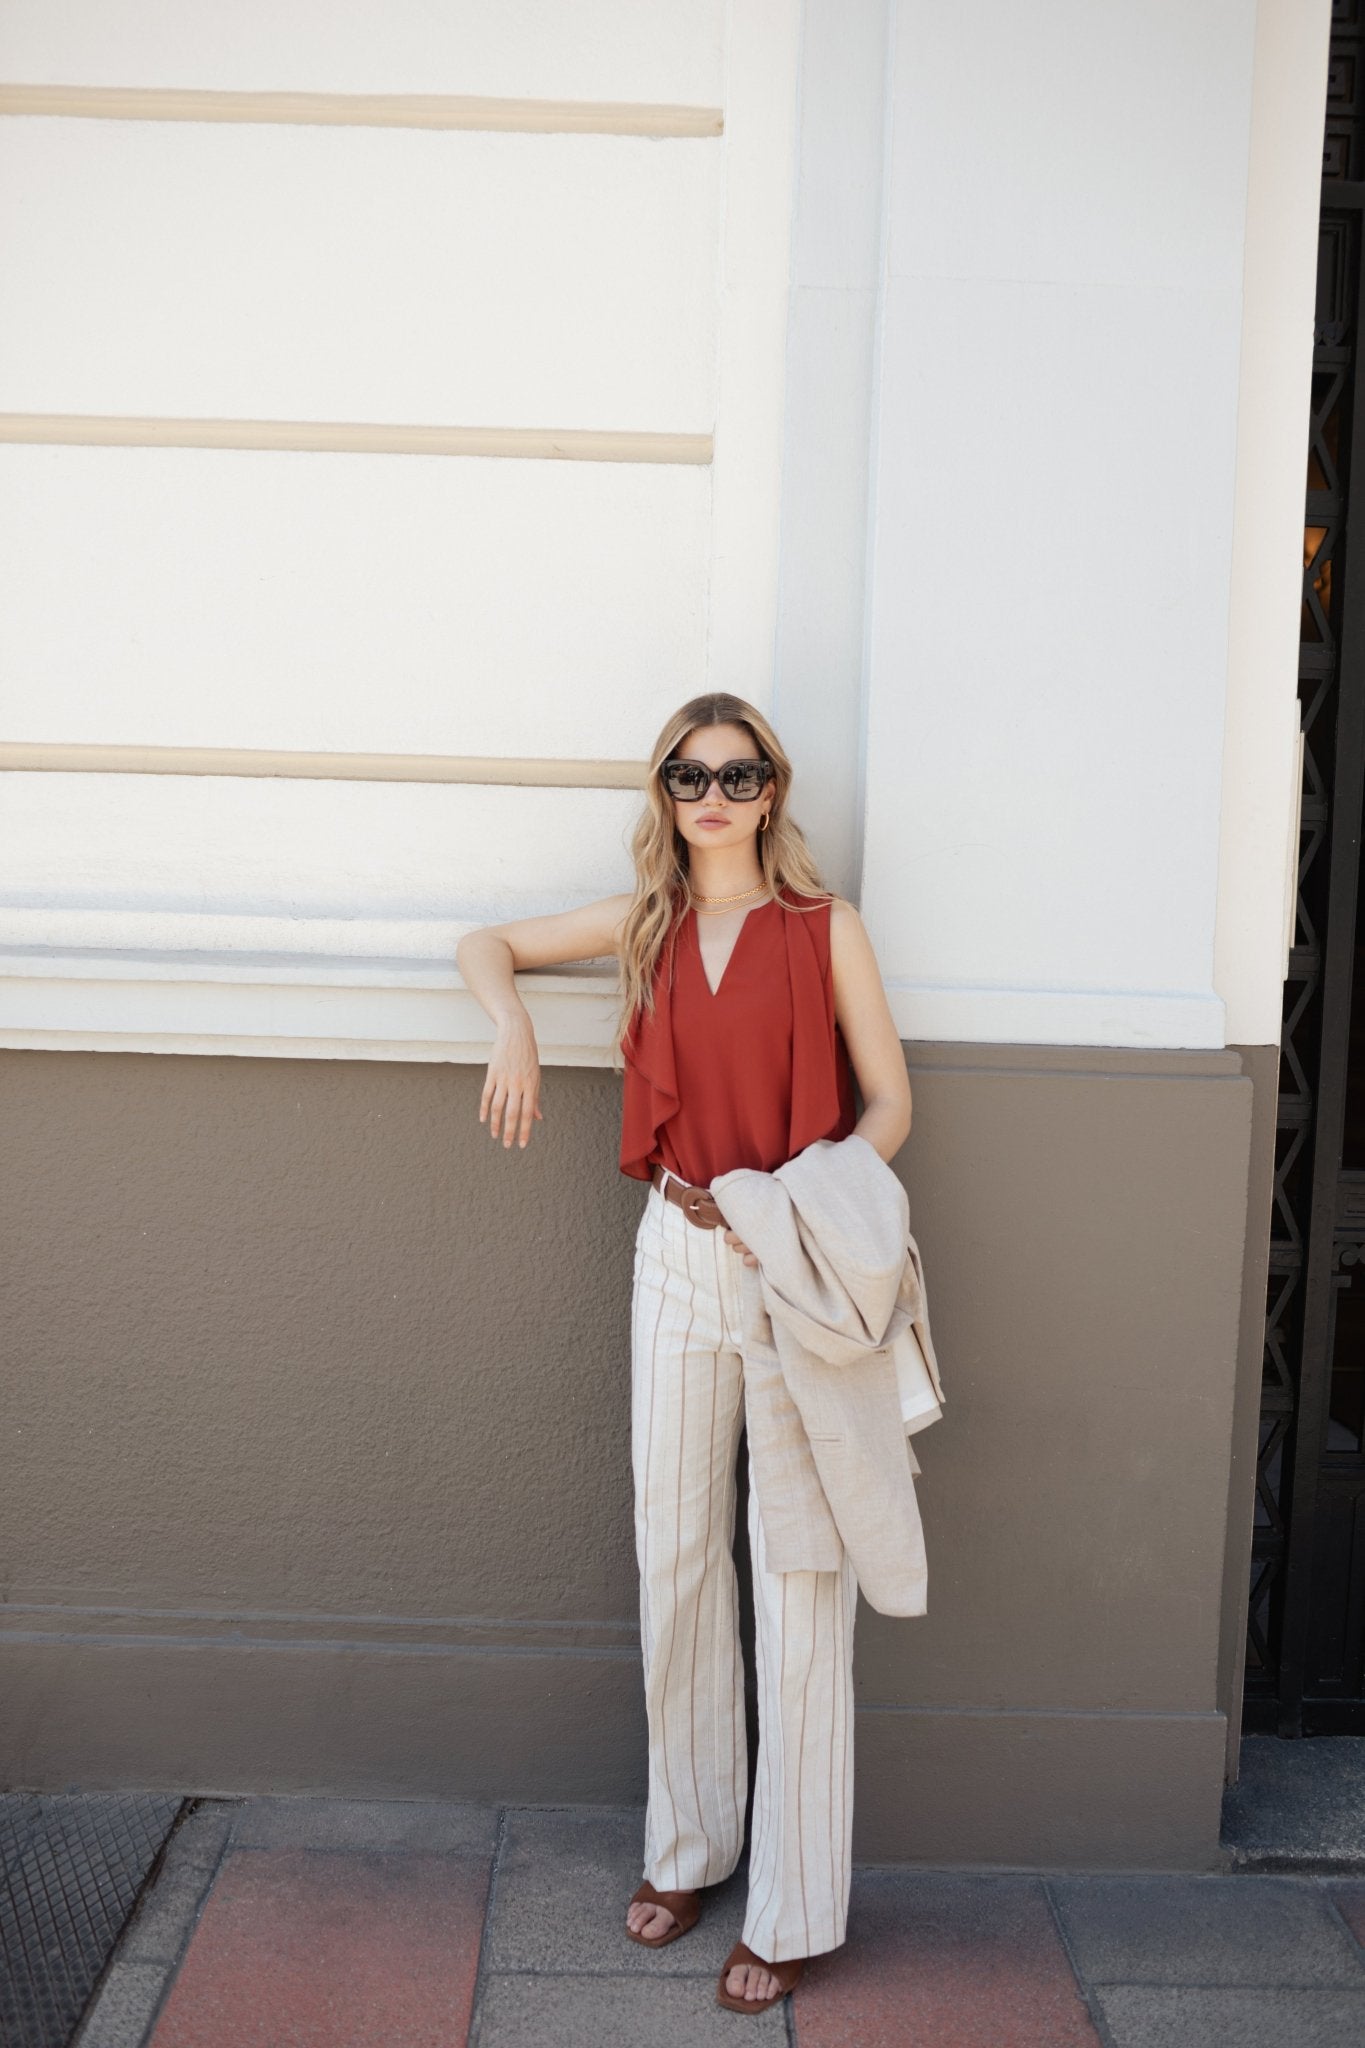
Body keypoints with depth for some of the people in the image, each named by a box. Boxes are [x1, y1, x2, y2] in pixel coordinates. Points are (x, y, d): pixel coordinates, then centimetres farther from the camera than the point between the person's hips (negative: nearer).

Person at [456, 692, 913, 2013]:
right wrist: (512, 1027, -5)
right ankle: (687, 1843, 30)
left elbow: (889, 1104, -2)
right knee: (673, 1554, 11)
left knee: (799, 1581, -1)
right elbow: (487, 945, 18)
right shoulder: (643, 924, 7)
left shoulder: (826, 929, -3)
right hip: (678, 1257, 4)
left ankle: (792, 1909, 12)